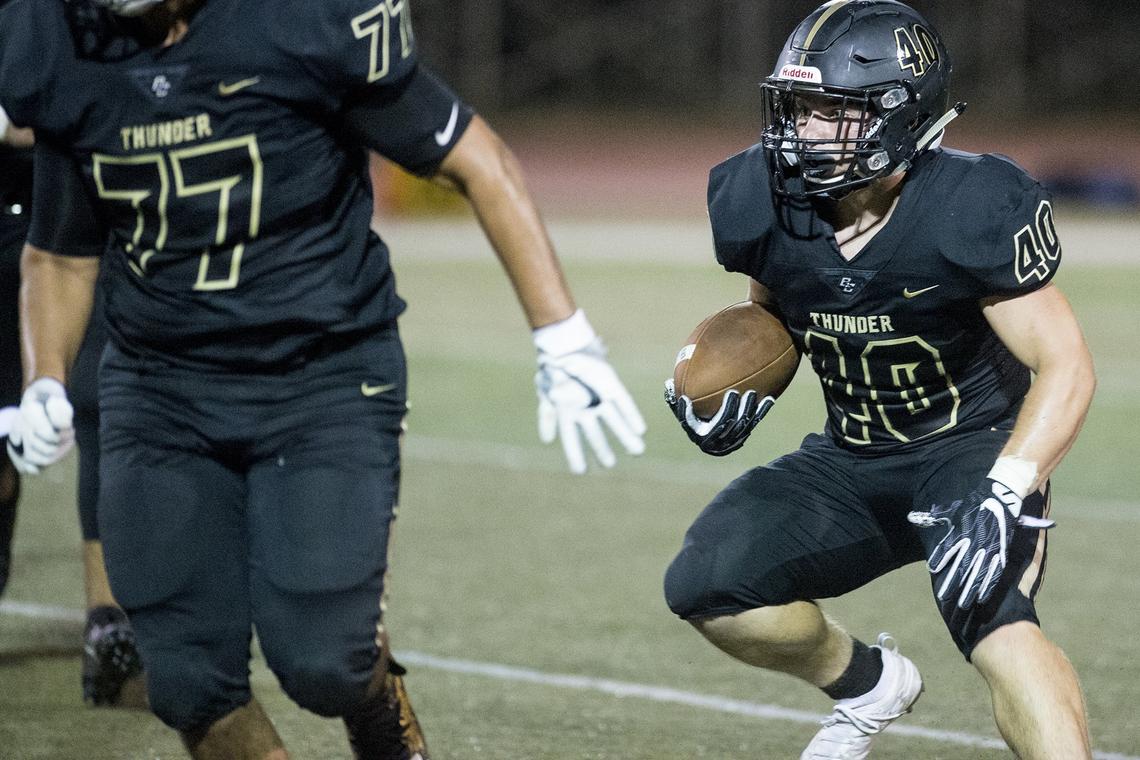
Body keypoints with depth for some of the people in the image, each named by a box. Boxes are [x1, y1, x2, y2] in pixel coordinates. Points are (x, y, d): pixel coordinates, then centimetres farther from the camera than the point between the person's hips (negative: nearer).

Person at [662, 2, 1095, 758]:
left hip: (975, 448, -6)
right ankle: (867, 683, 16)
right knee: (705, 586, -11)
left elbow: (1065, 366, -22)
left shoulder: (970, 212, -25)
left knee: (995, 623, -33)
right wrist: (740, 395, -10)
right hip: (850, 464, 6)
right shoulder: (765, 207, -10)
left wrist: (1003, 496, -35)